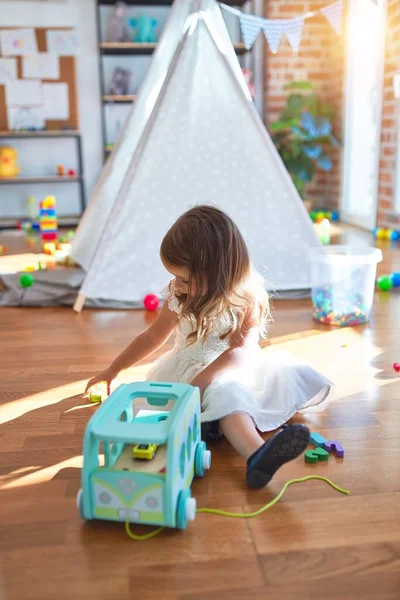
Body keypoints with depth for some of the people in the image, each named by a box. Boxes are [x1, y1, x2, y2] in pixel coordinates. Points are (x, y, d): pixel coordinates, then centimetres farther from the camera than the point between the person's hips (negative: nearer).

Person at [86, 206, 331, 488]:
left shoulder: (247, 298, -13)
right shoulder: (179, 297, -4)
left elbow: (239, 352, -23)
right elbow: (153, 337, 10)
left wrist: (196, 383, -35)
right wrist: (112, 370, 16)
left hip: (230, 371, 2)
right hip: (190, 370, -2)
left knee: (300, 377, -15)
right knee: (224, 392, -36)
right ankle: (256, 454, -60)